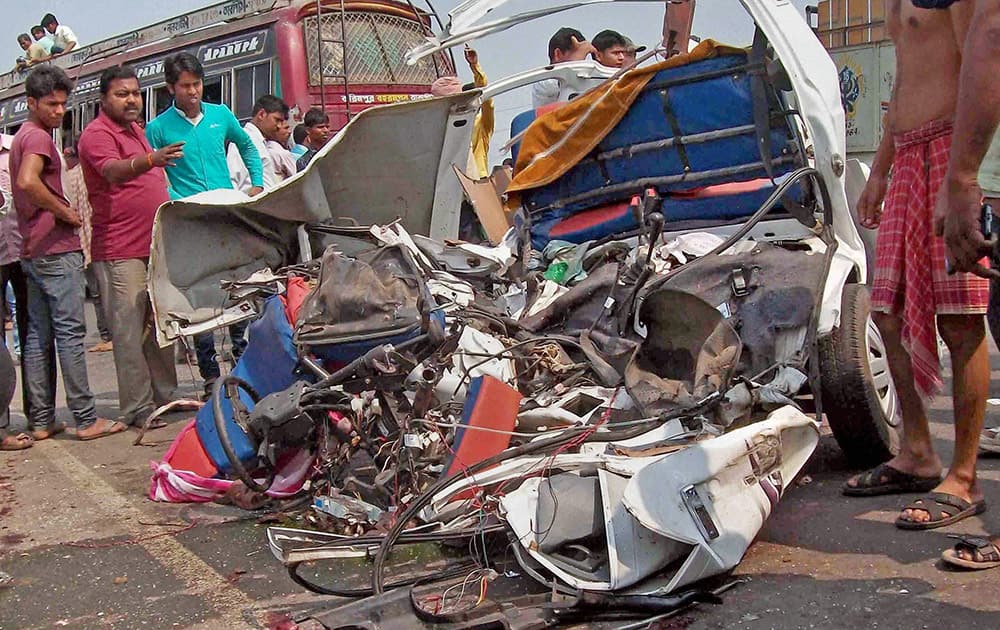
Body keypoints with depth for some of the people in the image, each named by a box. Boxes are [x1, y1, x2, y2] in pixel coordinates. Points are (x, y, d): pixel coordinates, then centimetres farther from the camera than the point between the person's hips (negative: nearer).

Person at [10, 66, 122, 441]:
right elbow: (28, 183, -27)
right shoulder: (39, 137, -11)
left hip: (33, 251, 10)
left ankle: (41, 421, 11)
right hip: (56, 249, -10)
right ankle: (86, 420, -5)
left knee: (38, 337, 8)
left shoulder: (23, 137, 20)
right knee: (70, 333, -7)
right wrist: (65, 211, -16)